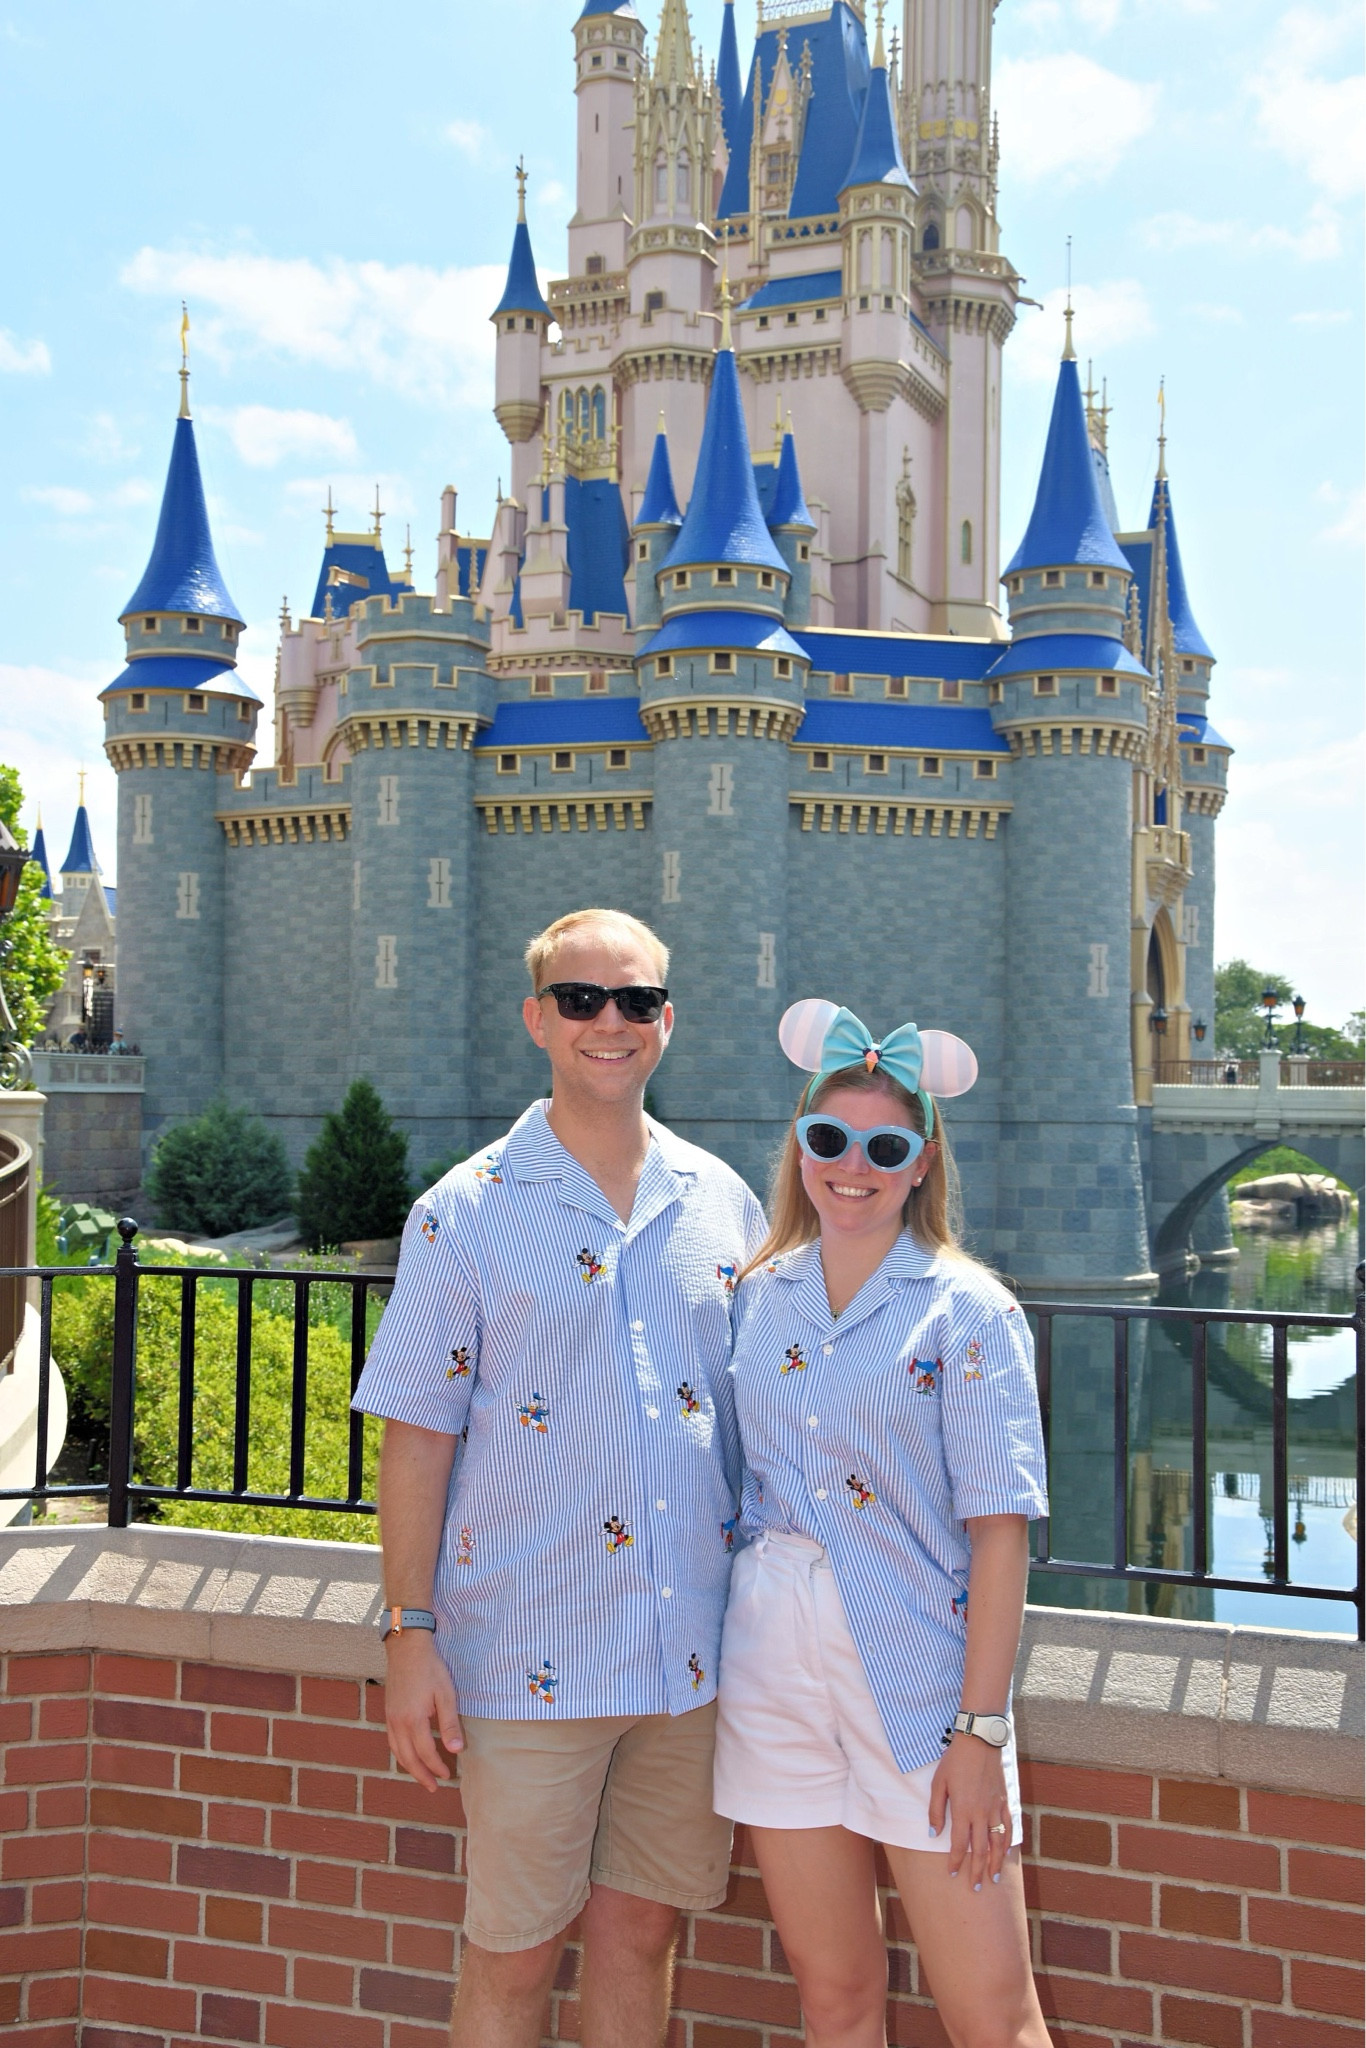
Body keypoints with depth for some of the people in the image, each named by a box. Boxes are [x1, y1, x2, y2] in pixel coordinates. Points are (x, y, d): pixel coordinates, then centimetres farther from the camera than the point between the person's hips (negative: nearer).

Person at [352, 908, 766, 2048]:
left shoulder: (723, 1204, 7)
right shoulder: (465, 1215, -4)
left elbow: (761, 1417, 13)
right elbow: (416, 1437, -4)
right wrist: (411, 1637, -9)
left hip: (694, 1653, 3)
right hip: (530, 1657, -3)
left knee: (642, 1929, 14)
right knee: (514, 1955, 7)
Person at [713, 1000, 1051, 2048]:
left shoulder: (968, 1311, -6)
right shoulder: (759, 1295, 7)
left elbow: (999, 1529, -10)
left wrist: (981, 1726, -14)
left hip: (916, 1666, -4)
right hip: (773, 1661, 4)